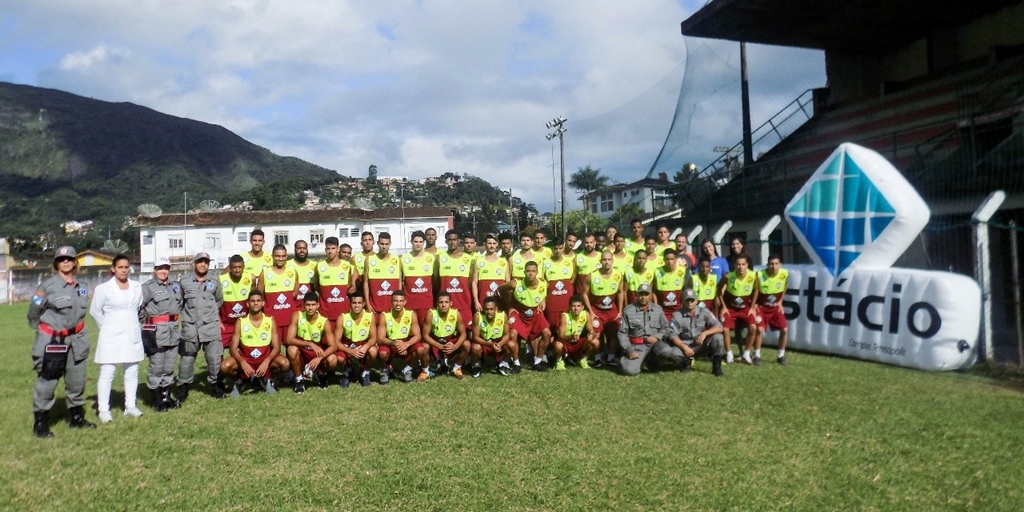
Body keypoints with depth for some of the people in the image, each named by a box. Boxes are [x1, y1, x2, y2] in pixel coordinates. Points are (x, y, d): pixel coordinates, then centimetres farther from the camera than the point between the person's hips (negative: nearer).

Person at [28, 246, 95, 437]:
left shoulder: (81, 287, 6)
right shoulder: (47, 285, -10)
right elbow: (33, 312, -4)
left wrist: (75, 330, 13)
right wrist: (44, 331, 2)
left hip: (76, 340, 6)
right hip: (51, 341, -5)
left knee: (77, 380, 13)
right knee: (46, 382, -1)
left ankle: (77, 417, 27)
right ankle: (40, 423, 10)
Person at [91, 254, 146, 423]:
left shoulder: (137, 288, 4)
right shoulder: (103, 288, -5)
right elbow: (95, 311, 2)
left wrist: (132, 325, 12)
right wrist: (107, 327, 5)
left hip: (132, 336, 4)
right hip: (111, 337, -4)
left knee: (132, 372, 7)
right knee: (107, 374, -3)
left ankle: (130, 406, 15)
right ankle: (103, 410, 3)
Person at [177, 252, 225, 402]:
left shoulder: (214, 282, 4)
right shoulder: (184, 281, 1)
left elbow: (219, 301, 18)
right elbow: (178, 302, 10)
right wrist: (187, 314, 5)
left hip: (211, 327, 0)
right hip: (190, 327, 0)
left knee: (215, 358, 2)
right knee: (187, 359, 6)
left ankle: (216, 386, 16)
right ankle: (183, 389, 18)